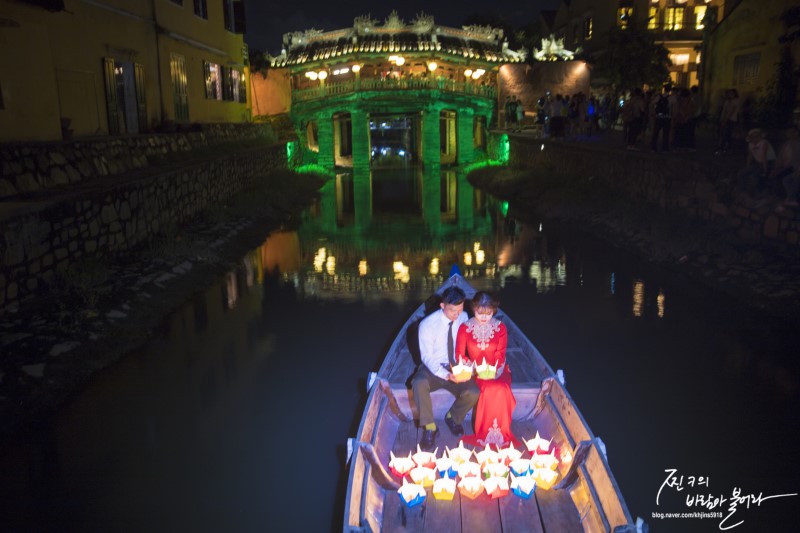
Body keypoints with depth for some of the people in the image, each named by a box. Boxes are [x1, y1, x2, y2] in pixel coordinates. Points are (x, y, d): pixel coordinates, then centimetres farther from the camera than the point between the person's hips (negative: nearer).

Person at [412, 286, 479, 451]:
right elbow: (427, 356, -17)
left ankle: (453, 417, 8)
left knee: (473, 393, -25)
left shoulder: (464, 318, -5)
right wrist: (446, 375, -33)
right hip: (433, 368, -3)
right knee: (419, 383, -36)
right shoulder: (427, 324, -17)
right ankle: (429, 428, -16)